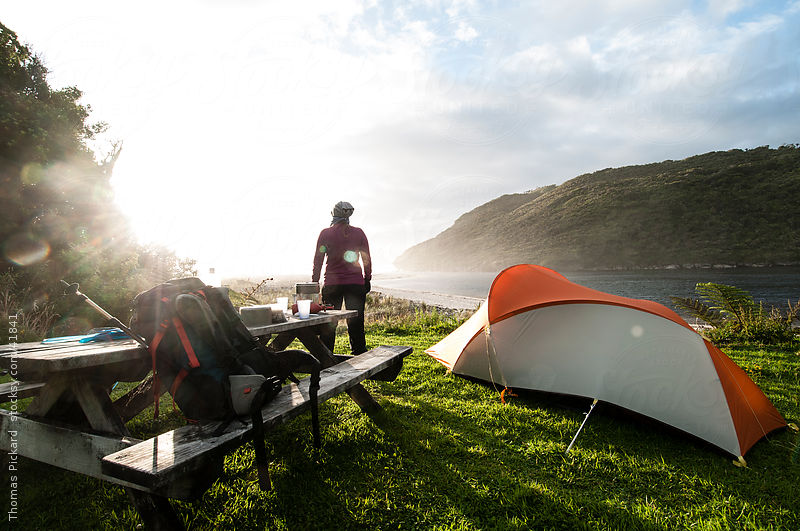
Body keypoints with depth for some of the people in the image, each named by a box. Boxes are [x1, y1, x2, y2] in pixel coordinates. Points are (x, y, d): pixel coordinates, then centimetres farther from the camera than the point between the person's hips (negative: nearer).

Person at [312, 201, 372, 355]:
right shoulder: (358, 233, 2)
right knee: (356, 323, 8)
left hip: (332, 284, -1)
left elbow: (318, 260, 0)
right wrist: (367, 279, 13)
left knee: (328, 324, 9)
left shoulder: (325, 233, -1)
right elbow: (366, 259, 5)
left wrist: (314, 283, 7)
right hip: (356, 284, 1)